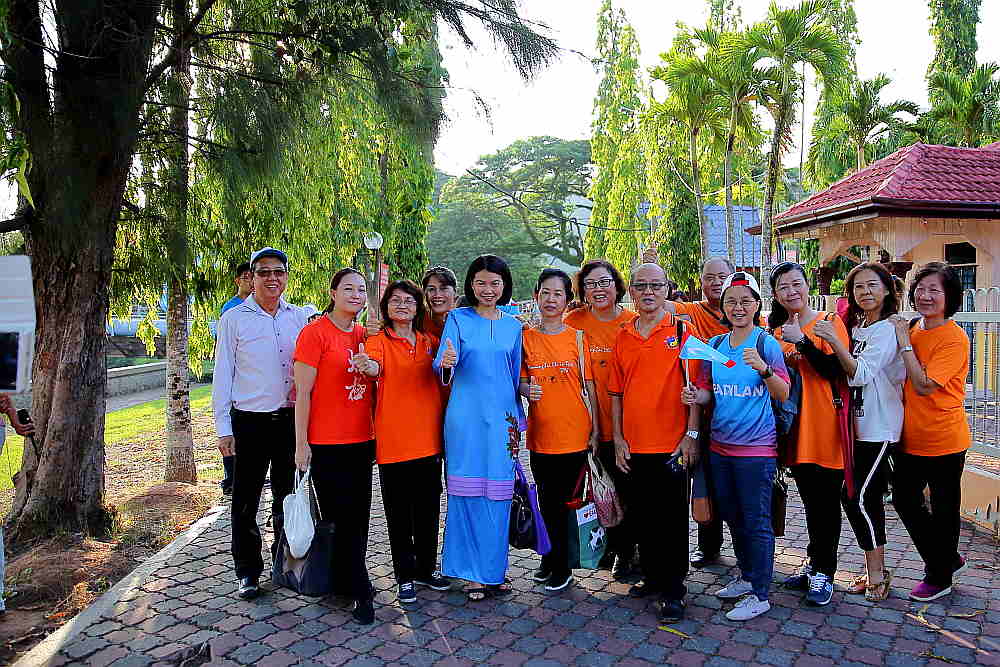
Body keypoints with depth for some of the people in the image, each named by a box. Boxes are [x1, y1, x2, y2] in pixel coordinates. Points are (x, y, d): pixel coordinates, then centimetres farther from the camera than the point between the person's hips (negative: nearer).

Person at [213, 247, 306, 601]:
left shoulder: (298, 317, 6)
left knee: (288, 496, 14)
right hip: (250, 422, -3)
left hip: (291, 419, 3)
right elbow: (223, 375, -2)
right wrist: (223, 427, -5)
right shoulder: (234, 318, -2)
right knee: (246, 501, 4)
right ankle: (248, 571, 19)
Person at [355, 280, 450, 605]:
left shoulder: (430, 342, 10)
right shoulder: (378, 341, -2)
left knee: (429, 509, 13)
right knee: (399, 513, 6)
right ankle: (405, 576, 22)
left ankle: (426, 568, 31)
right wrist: (368, 366, -47)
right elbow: (375, 367, -22)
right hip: (394, 440, -4)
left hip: (429, 439, 4)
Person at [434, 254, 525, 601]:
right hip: (466, 416, -3)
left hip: (501, 416, 3)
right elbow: (443, 362, -10)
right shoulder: (458, 319, 2)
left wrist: (518, 420, 15)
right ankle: (474, 573, 15)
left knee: (498, 494, 7)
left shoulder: (513, 325, 12)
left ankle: (495, 569, 23)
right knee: (469, 492, 2)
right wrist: (445, 363, -34)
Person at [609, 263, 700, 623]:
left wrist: (691, 434, -9)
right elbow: (616, 392, 11)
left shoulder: (682, 331, -2)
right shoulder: (622, 337, 9)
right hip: (633, 445, 4)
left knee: (671, 519, 2)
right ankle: (652, 576, 31)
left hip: (672, 444, -4)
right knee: (642, 516, 14)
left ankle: (673, 591, 14)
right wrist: (618, 438, 5)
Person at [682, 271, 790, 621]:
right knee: (732, 516, 18)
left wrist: (763, 369, -27)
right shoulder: (715, 345, 7)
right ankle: (747, 576, 37)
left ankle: (760, 595, 15)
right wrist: (695, 396, -10)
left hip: (756, 447, -6)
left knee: (757, 521, 2)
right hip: (720, 445, 6)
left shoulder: (767, 343, -7)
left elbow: (783, 395, -10)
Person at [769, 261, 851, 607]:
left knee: (825, 501, 3)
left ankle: (823, 572, 16)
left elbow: (835, 371, -16)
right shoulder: (778, 330, 11)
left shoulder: (830, 322, -5)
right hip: (795, 426, 5)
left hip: (825, 426, -5)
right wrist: (777, 363, -5)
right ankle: (814, 564, 28)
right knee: (810, 499, 16)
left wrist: (801, 341, -21)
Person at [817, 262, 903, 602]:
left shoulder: (887, 330, -12)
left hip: (879, 429, -8)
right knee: (860, 498, 11)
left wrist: (835, 342, -34)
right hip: (859, 427, 8)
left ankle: (877, 574, 9)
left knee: (859, 499, -7)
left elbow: (861, 374, -22)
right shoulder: (857, 328, 12)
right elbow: (847, 373, 18)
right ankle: (876, 570, 24)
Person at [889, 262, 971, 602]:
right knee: (903, 499, 16)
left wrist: (904, 343, -23)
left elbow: (924, 385, -27)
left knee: (942, 509, 10)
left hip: (943, 441, -7)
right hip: (910, 437, 7)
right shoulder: (911, 330, 4)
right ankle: (948, 559, 37)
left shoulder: (954, 338, -18)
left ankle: (939, 577, 29)